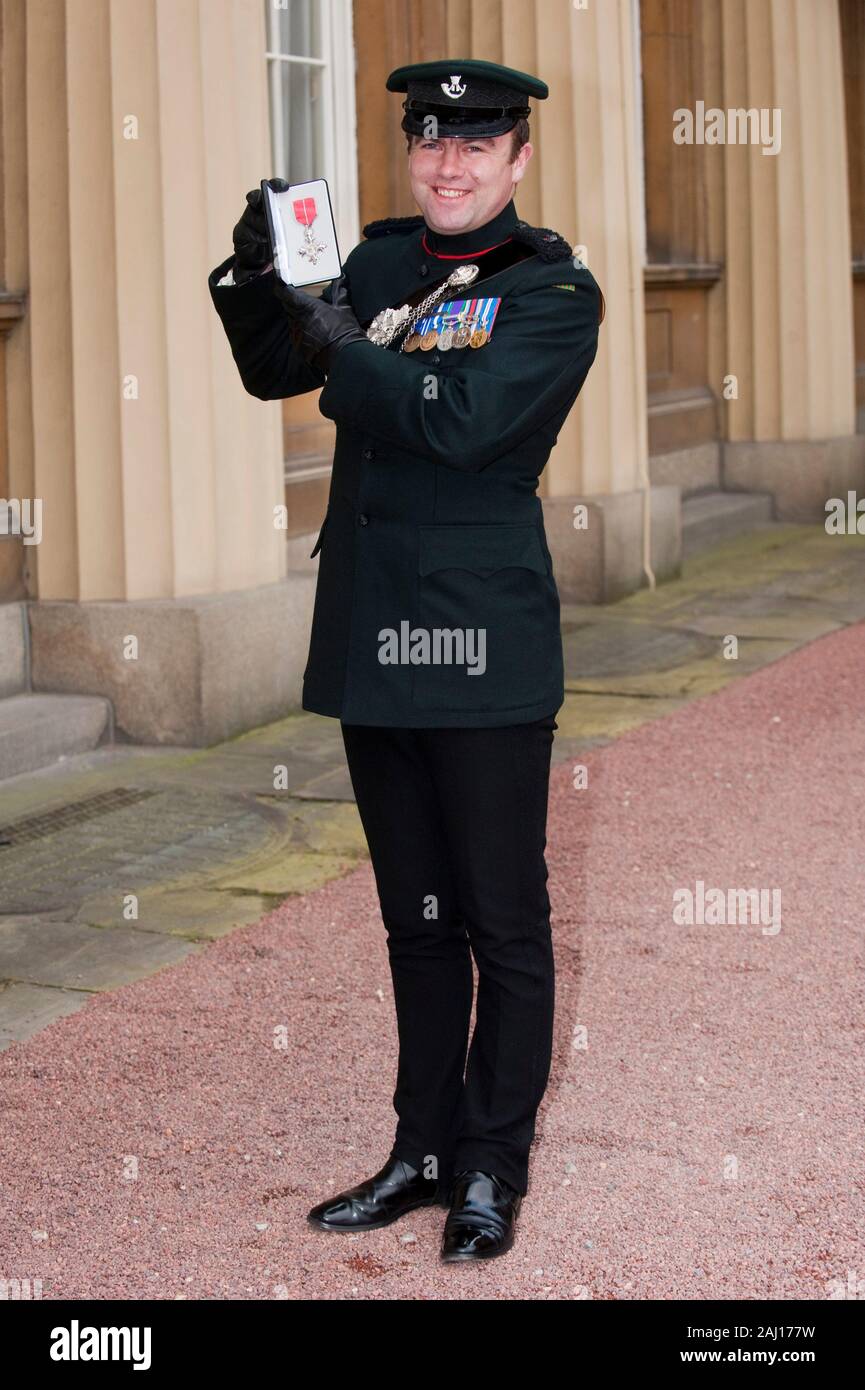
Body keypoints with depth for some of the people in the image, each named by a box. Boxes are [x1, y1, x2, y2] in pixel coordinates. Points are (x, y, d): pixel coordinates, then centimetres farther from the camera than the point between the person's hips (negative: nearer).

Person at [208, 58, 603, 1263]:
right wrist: (256, 286, -10)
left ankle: (494, 1169, 15)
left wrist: (344, 343, -18)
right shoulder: (380, 263, 11)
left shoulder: (555, 290, -7)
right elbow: (274, 373, 9)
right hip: (372, 634, 6)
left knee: (504, 921, 3)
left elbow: (462, 420, -20)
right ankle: (425, 1152, 26)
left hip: (485, 642, -6)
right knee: (415, 917, 15)